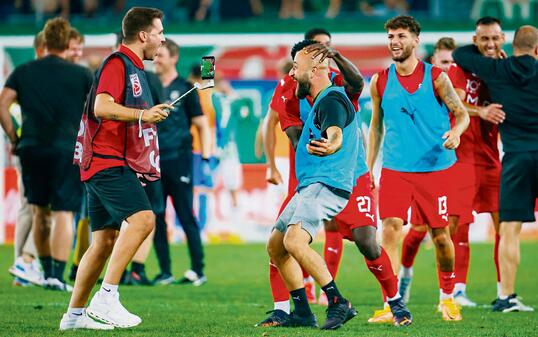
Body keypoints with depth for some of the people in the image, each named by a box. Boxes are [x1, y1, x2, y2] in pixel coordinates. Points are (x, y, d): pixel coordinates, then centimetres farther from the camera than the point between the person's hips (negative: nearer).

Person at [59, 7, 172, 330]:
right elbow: (102, 107, -25)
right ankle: (106, 298, -27)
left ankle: (75, 314, 15)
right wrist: (142, 114, -34)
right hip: (108, 161, -11)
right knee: (142, 218, -24)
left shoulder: (135, 69, 22)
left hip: (118, 164, 11)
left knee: (105, 240, 10)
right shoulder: (117, 63, -10)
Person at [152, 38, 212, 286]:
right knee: (155, 219, 3)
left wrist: (205, 160, -7)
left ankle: (197, 271, -1)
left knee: (186, 217, -5)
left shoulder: (185, 89, 1)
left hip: (178, 161, -5)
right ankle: (165, 272, 9)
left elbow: (202, 125, 1)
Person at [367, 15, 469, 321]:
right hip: (395, 168, 1)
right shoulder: (381, 82, 5)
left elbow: (462, 114, 1)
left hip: (434, 167, -1)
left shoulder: (436, 77, -3)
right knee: (390, 230, -13)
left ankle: (448, 297, 27)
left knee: (440, 234, 6)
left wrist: (456, 133, -21)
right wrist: (368, 169, 12)